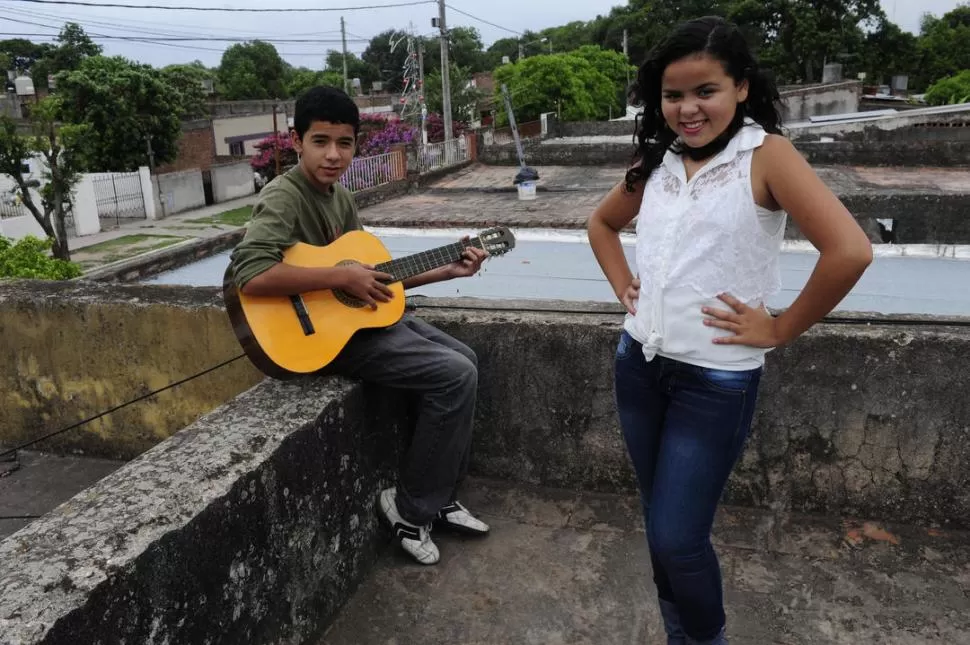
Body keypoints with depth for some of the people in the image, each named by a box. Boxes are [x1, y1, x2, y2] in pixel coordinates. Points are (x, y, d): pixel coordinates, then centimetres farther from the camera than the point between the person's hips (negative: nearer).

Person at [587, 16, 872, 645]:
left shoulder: (766, 155, -12)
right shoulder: (656, 162, 6)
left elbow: (850, 250, -23)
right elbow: (602, 223, 23)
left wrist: (779, 330, -15)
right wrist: (624, 287, 9)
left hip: (716, 380, -6)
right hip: (639, 364, 6)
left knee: (678, 538, 0)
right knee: (661, 528, 19)